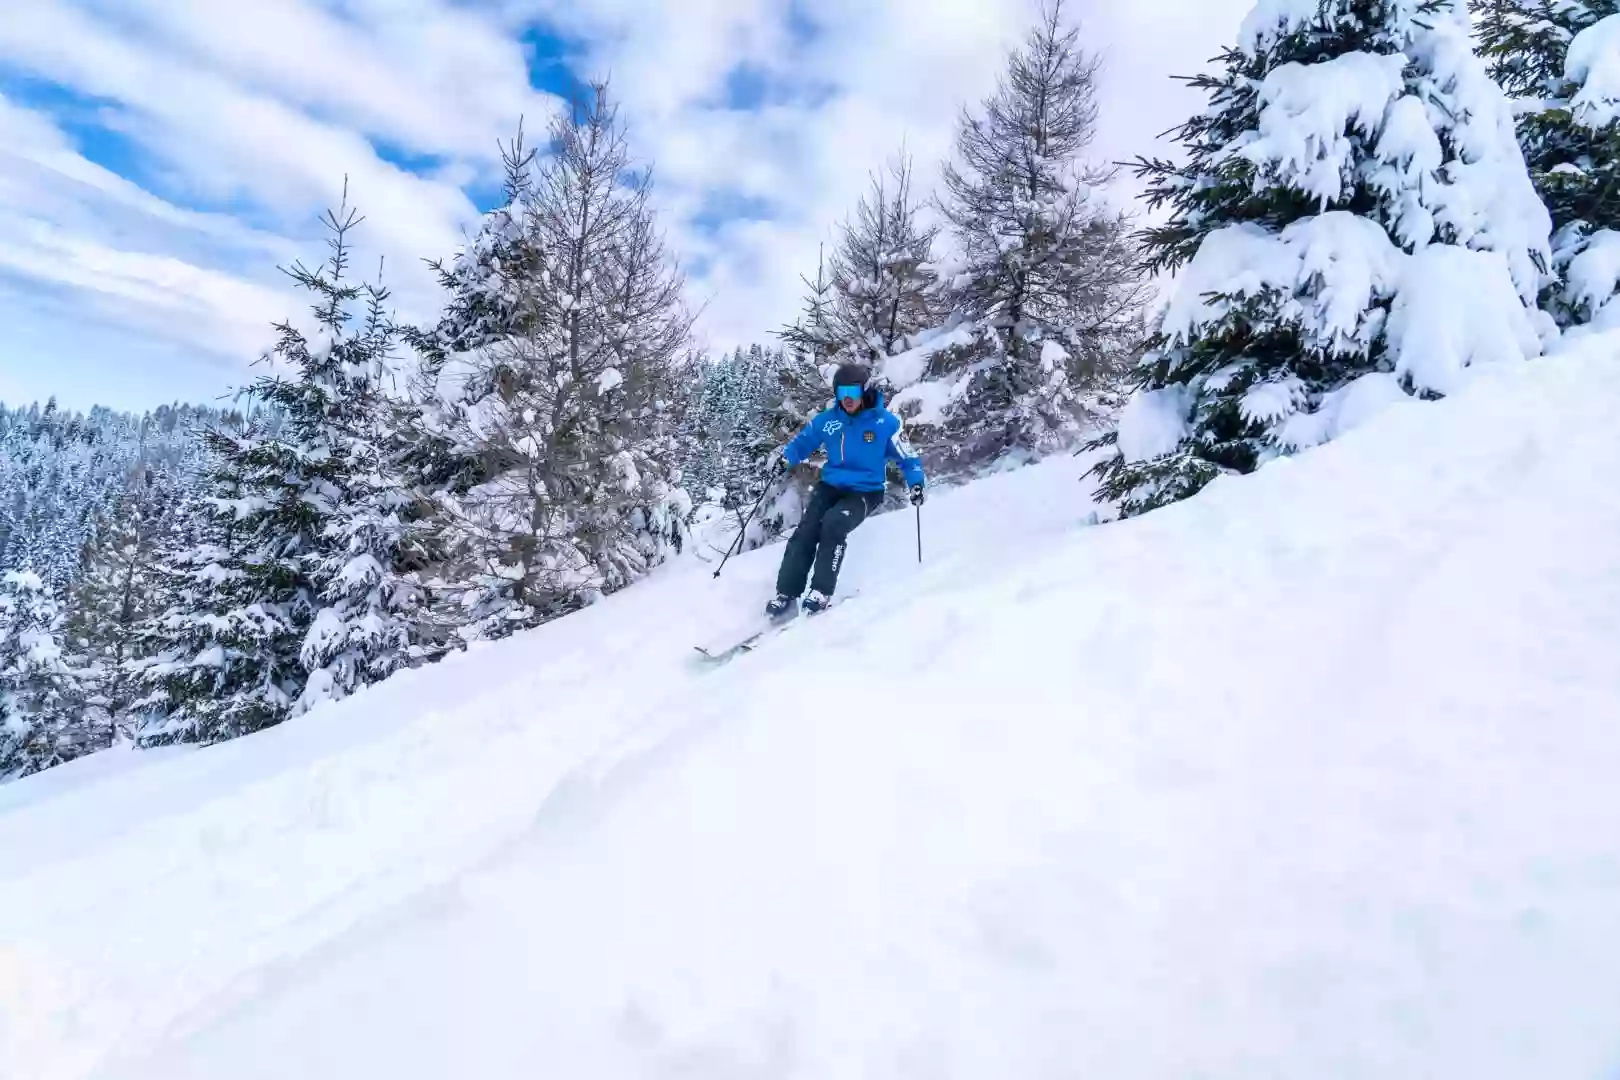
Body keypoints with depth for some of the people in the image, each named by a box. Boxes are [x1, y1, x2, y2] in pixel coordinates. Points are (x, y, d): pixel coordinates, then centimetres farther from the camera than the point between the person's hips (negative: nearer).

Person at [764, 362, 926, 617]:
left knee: (834, 523, -30)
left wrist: (916, 483, -13)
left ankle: (821, 592, -23)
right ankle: (786, 593, -10)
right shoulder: (828, 420, 1)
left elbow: (906, 456, 1)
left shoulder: (886, 422, -8)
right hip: (830, 486, 4)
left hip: (866, 492, -3)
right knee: (805, 531, -16)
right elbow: (804, 441, 15)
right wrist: (786, 458, -4)